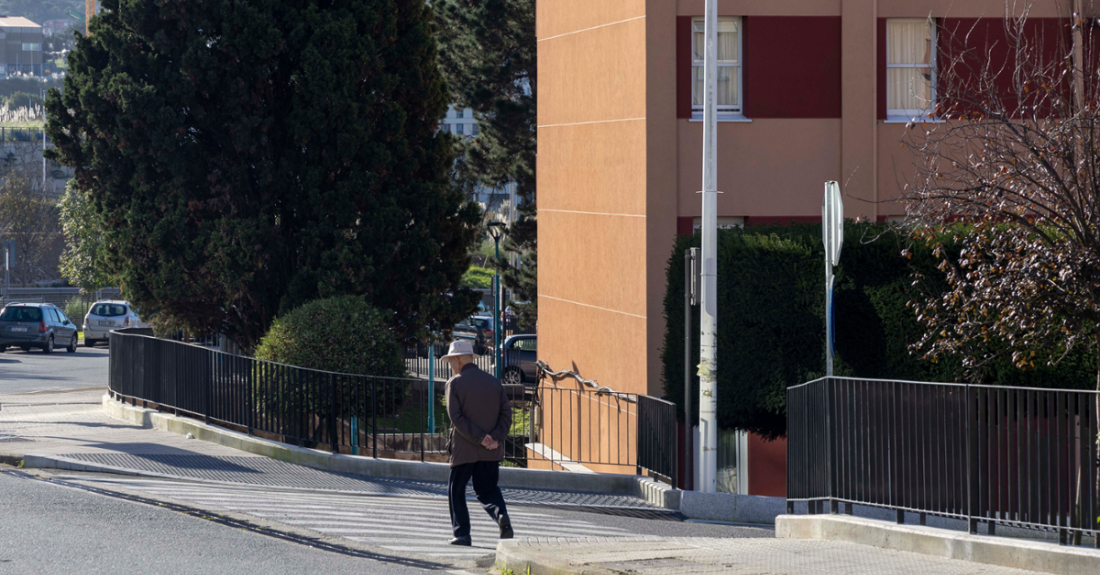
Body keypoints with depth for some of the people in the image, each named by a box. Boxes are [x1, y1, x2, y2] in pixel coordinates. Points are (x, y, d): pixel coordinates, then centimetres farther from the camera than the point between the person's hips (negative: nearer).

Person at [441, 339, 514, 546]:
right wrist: (496, 437, -8)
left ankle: (462, 533, 4)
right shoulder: (494, 382, 9)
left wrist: (480, 438, -16)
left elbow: (456, 416, -15)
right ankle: (501, 515, -16)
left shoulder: (455, 383, -5)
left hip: (464, 449, -4)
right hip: (491, 452, 4)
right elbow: (506, 412, 2)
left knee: (456, 490, 10)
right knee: (487, 489, 12)